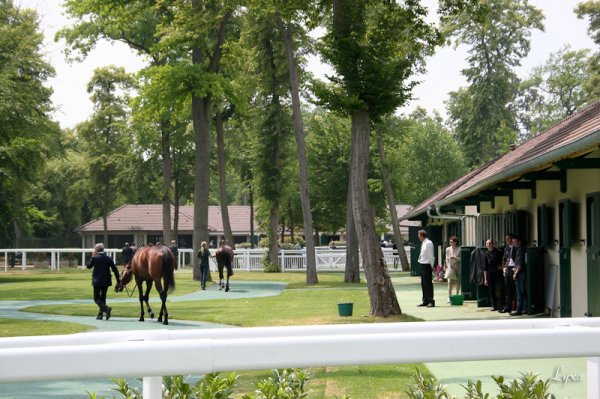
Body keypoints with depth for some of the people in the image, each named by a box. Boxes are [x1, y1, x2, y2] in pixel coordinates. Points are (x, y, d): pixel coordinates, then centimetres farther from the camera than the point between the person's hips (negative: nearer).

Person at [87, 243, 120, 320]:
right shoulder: (109, 258, 1)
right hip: (106, 281, 4)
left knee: (96, 298, 1)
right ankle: (100, 314, 15)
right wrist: (118, 281, 4)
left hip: (97, 281, -4)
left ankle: (106, 308, -23)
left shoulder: (94, 258, -9)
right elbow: (115, 270, -1)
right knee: (103, 297, 16)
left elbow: (88, 266, 8)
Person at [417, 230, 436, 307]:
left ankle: (431, 301, -5)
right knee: (423, 283, 13)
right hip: (422, 265, 9)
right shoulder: (423, 243, 13)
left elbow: (431, 256, -15)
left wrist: (431, 266, -15)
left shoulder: (428, 243, -14)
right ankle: (425, 301, 20)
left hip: (427, 265, -9)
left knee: (428, 283, -7)